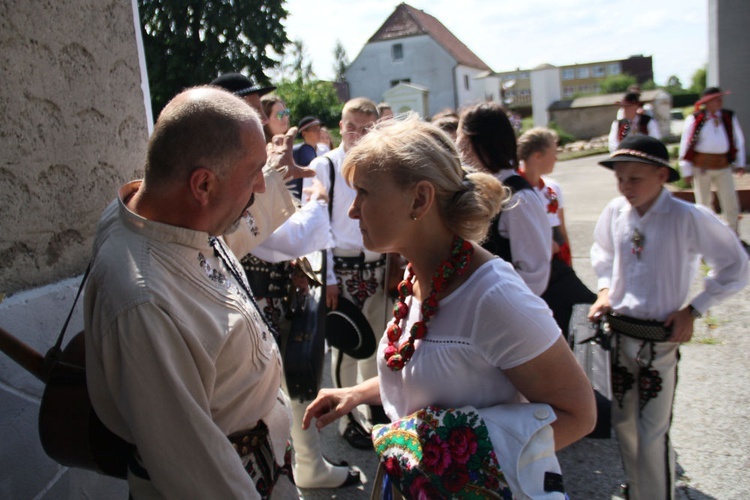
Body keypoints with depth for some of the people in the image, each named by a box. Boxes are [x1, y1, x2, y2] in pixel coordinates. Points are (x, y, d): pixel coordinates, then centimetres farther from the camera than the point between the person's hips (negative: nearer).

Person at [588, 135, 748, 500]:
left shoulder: (687, 218, -17)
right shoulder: (615, 212, -3)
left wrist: (693, 310, -9)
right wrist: (605, 288, 4)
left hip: (660, 340, -5)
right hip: (619, 334, 5)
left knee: (652, 435, 0)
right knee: (623, 424, 18)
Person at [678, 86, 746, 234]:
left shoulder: (730, 117, 7)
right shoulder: (694, 119, -5)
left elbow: (738, 140, 18)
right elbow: (686, 145, -3)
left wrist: (739, 162, 15)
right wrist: (687, 170, -5)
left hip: (723, 167, 3)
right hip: (702, 167, -3)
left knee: (731, 203, 5)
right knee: (703, 204, 7)